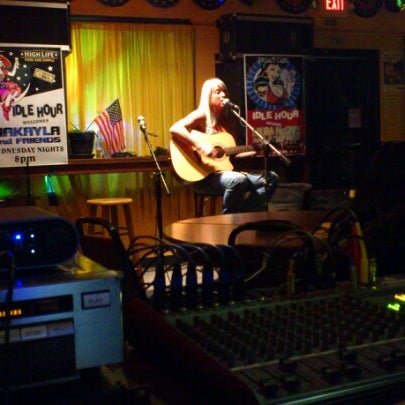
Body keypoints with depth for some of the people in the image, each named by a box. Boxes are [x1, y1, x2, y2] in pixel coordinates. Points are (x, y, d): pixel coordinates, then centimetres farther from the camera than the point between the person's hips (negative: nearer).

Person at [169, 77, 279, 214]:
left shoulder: (225, 120, 17)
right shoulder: (201, 115, -4)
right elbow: (175, 129, -21)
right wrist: (201, 146, -28)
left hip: (224, 170, 8)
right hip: (204, 176, -8)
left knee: (271, 178, 1)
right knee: (238, 180, -36)